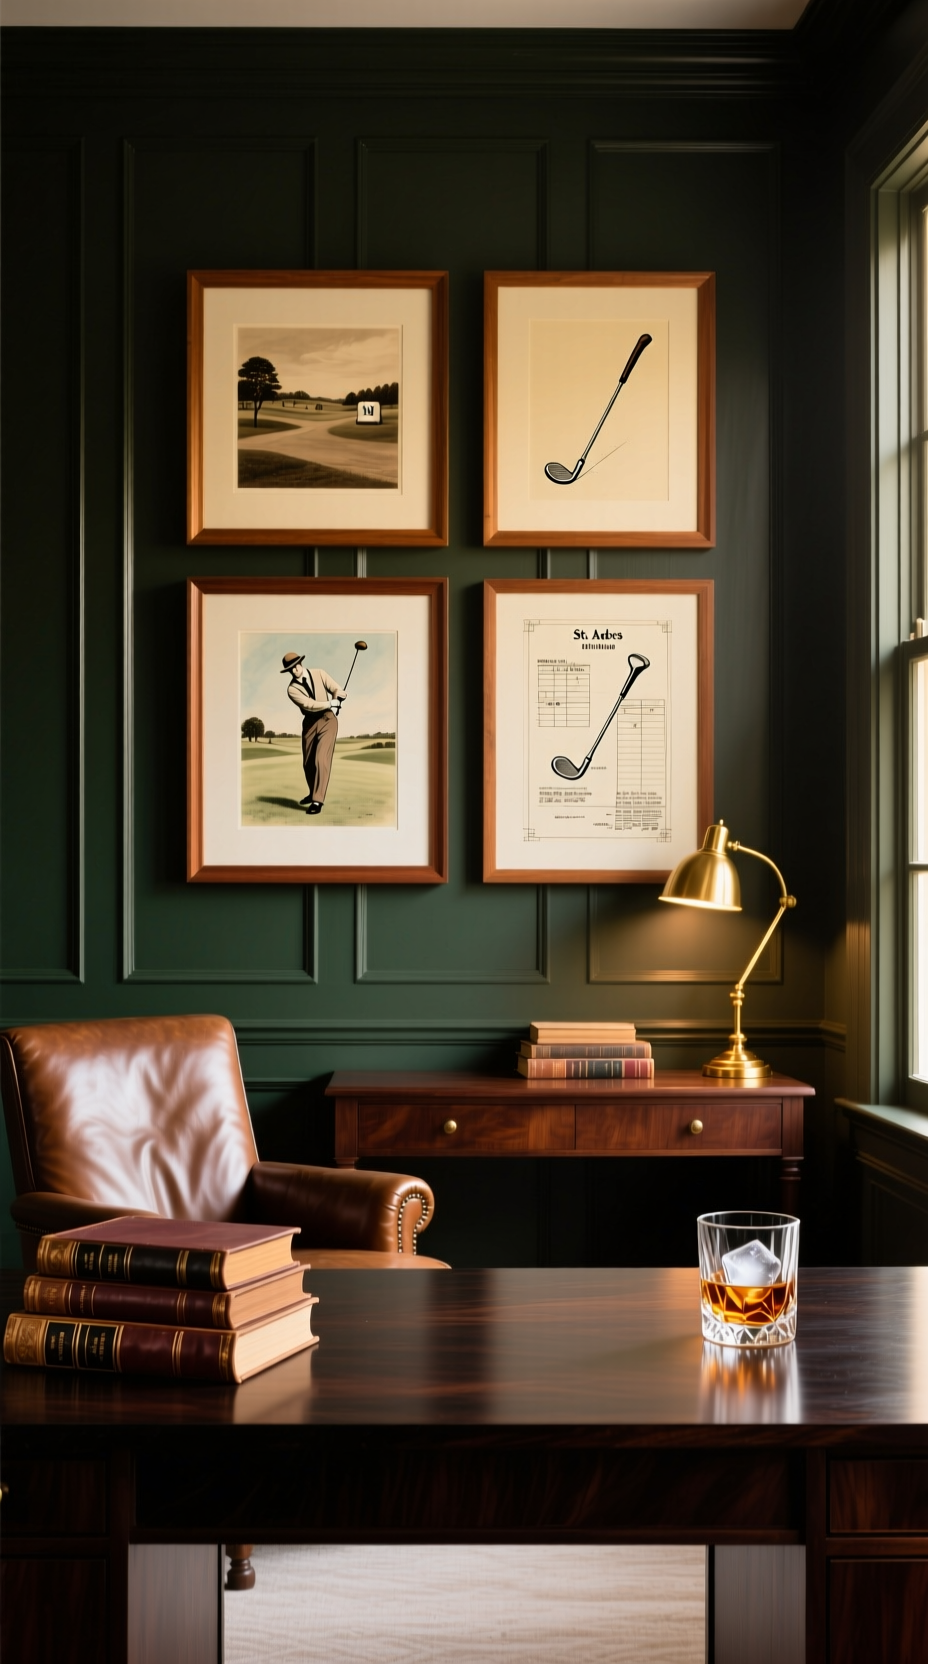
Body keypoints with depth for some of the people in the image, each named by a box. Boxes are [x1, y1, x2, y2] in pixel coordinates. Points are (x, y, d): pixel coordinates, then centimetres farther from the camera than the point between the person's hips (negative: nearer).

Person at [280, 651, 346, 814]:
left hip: (328, 720, -3)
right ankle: (313, 793, 37)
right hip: (310, 722, 3)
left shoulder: (319, 674, 0)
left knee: (321, 760, -15)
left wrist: (335, 699, -22)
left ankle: (317, 801, -14)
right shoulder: (292, 689, -3)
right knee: (308, 763, 12)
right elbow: (309, 704, -17)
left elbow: (338, 691, -3)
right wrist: (330, 703, -21)